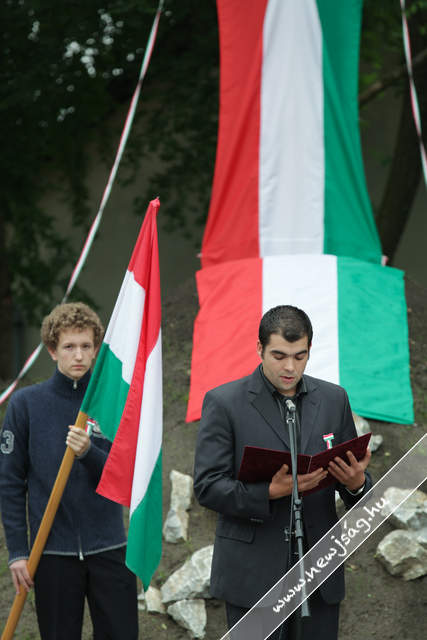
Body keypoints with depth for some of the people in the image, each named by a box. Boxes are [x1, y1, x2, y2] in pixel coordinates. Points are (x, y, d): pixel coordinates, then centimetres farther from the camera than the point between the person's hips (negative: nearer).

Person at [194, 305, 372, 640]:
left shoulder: (334, 399, 9)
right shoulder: (224, 402, -3)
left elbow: (353, 477, 13)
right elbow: (207, 486, -8)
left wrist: (356, 482, -12)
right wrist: (271, 492, -23)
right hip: (253, 573, -3)